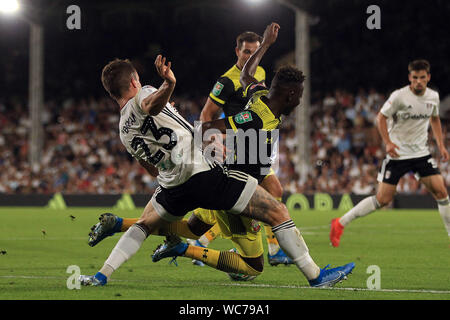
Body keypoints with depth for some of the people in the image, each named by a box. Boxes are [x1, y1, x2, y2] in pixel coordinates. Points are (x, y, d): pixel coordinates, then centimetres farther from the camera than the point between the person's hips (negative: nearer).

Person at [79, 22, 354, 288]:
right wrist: (168, 85, -49)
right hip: (203, 171, -6)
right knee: (279, 214, -1)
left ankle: (102, 276, 17)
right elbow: (152, 104, -26)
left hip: (173, 185, 6)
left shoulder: (125, 131, 19)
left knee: (143, 227, 34)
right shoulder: (143, 95, 1)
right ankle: (315, 276, -2)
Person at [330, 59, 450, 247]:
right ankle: (341, 223, 5)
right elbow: (381, 117, -6)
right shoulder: (399, 96, -14)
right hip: (397, 154, -4)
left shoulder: (433, 97, 2)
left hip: (421, 153, 4)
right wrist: (388, 142, -17)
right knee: (383, 199, -7)